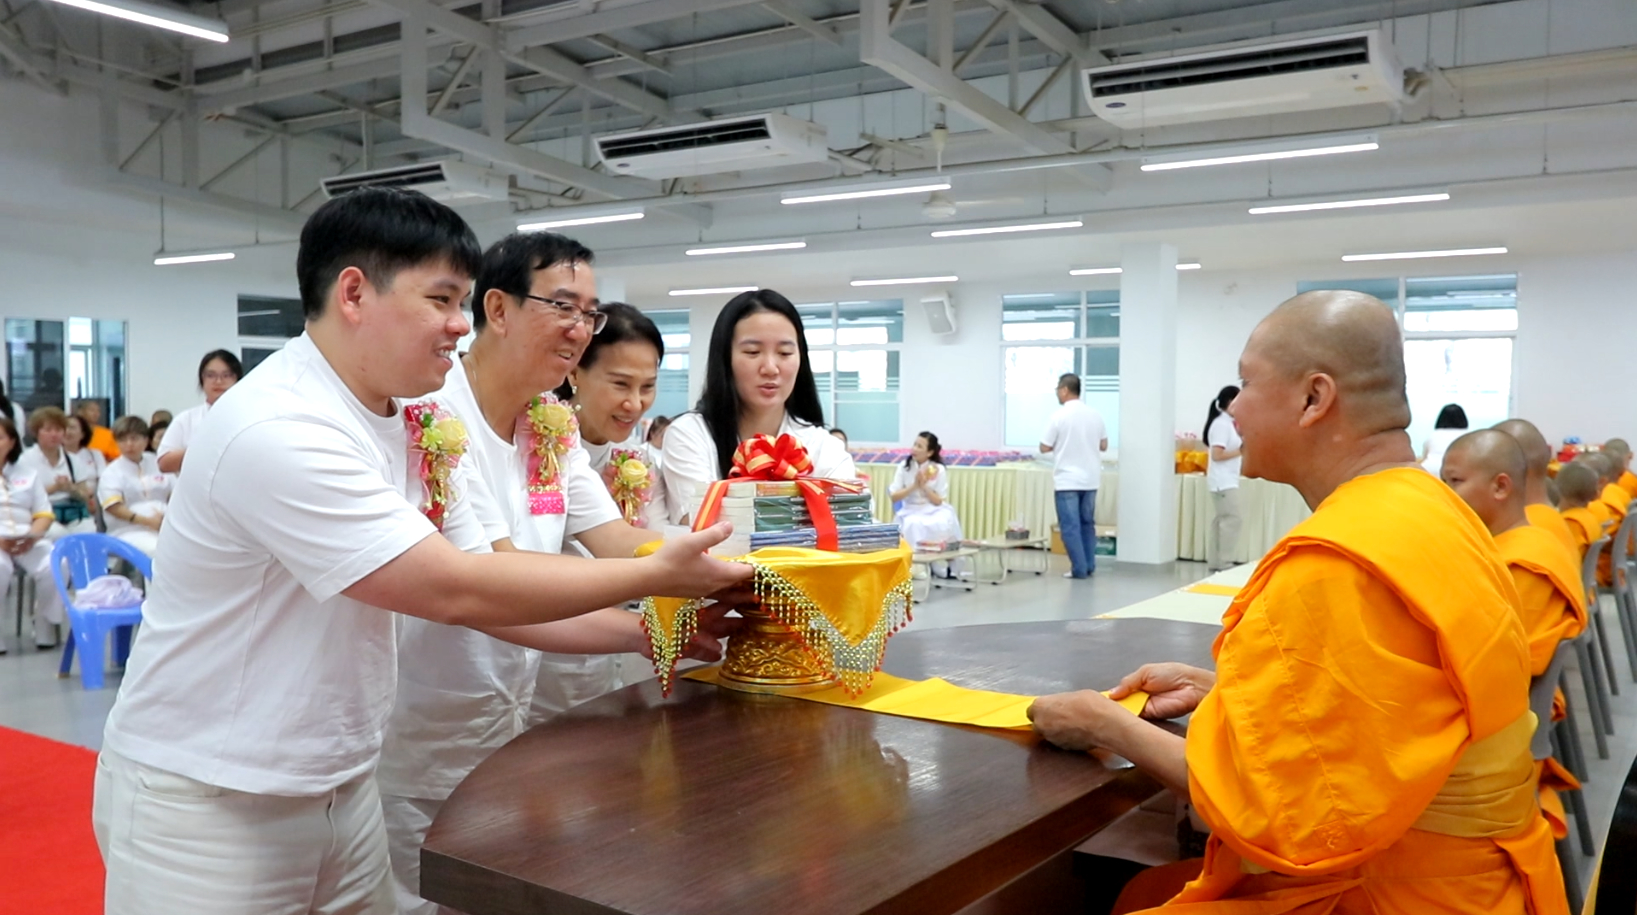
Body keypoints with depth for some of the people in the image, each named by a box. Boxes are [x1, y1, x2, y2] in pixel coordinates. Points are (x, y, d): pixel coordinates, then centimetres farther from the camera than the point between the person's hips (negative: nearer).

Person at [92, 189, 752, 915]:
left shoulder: (406, 425, 1)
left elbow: (482, 592, 4)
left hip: (341, 786, 7)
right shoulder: (277, 432, -26)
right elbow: (455, 590, -26)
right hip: (206, 802, -7)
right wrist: (655, 574, -18)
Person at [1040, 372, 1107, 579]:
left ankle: (1079, 569, 1)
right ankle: (1089, 566, 16)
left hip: (1067, 480, -5)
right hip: (1090, 479, 5)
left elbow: (1044, 448, -7)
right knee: (1088, 523, 15)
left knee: (1070, 526, 1)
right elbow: (1103, 446, 10)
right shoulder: (1095, 415, 3)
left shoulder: (1058, 416, -11)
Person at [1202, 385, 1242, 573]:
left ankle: (1215, 561, 12)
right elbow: (1217, 454, -21)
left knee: (1221, 520, 9)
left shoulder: (1227, 423, 15)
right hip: (1224, 481, -10)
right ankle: (1226, 562, -7)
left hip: (1227, 480, 10)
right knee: (1231, 519, -10)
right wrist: (1241, 451, -16)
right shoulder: (1221, 424, -15)